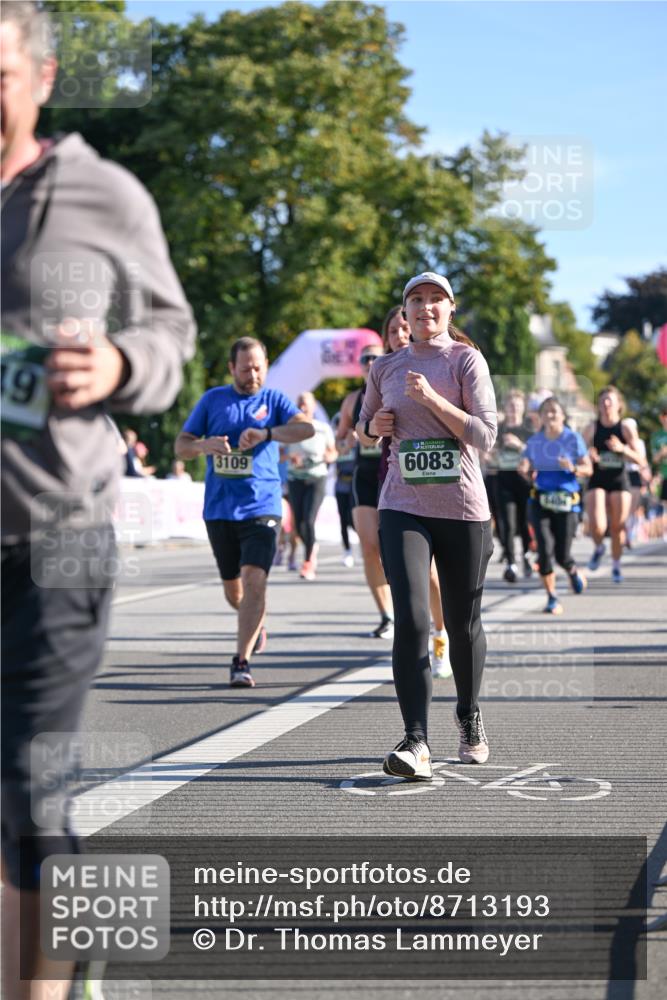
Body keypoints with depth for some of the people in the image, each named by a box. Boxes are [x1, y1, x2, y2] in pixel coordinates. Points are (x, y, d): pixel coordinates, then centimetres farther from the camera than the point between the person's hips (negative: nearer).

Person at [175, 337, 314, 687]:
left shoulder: (274, 400, 5)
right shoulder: (212, 400, 9)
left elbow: (306, 428, -13)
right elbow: (181, 446, 8)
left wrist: (266, 433, -30)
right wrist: (204, 445, -15)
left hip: (261, 507, -2)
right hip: (219, 509, 2)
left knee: (254, 579, -18)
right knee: (233, 589, 11)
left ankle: (242, 661, -15)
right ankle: (257, 623, 44)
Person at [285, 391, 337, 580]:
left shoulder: (324, 429, -1)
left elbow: (333, 452, 10)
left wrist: (328, 457, -13)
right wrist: (291, 458, -16)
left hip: (317, 479, -2)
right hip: (295, 479, 2)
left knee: (308, 521, -16)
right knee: (298, 524, 4)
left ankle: (308, 564, -7)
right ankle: (312, 547, 37)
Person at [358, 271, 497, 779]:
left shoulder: (467, 360, -1)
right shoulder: (386, 368, 9)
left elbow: (485, 436, -11)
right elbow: (364, 428, 24)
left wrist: (431, 398, -19)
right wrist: (374, 426, 1)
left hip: (463, 509, -1)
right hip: (404, 509, 1)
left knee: (464, 624, 9)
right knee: (411, 620, -16)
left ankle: (470, 718, 34)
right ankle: (417, 743, -19)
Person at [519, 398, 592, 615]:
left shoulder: (573, 439, 0)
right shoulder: (534, 441, 7)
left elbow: (588, 468, 1)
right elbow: (528, 473, 14)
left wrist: (573, 468, -19)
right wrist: (525, 472, -10)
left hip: (567, 501, -2)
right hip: (540, 501, 2)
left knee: (562, 555, -4)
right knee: (545, 549, -12)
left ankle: (573, 572, 35)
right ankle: (552, 598, 3)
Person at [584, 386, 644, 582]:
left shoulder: (626, 428, -4)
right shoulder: (592, 428, -2)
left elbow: (639, 458, -5)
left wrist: (622, 448, -23)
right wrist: (588, 454, -20)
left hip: (620, 481, 0)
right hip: (597, 482, 0)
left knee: (618, 527, 6)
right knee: (596, 526, -17)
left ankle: (616, 566, 27)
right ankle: (598, 548, 18)